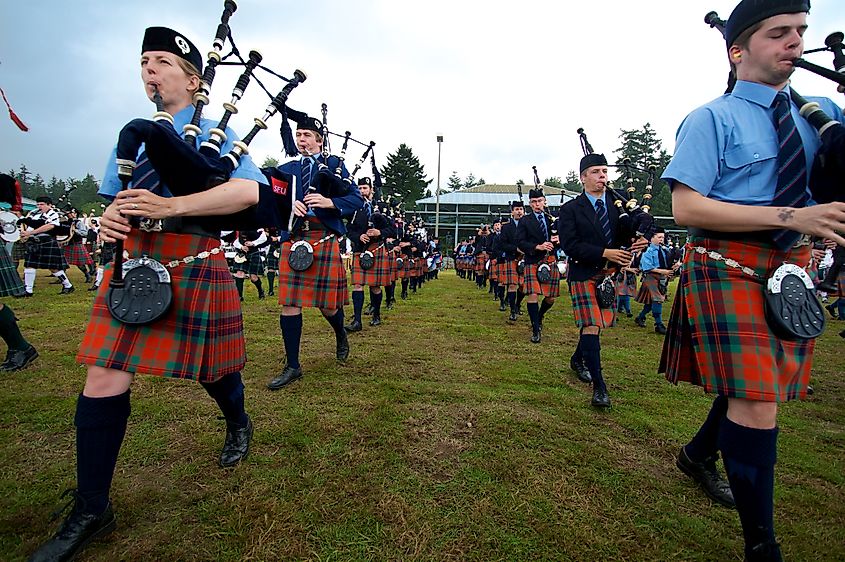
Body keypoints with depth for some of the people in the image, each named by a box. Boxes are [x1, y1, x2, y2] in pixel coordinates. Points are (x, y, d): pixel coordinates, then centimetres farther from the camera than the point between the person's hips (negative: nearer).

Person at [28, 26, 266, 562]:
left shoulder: (214, 133, 2)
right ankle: (92, 508, 15)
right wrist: (108, 220, -5)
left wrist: (169, 206, -24)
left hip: (194, 262, -5)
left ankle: (239, 424, 43)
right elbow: (114, 200, 21)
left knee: (209, 368, 9)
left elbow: (249, 192, -16)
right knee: (104, 380, 0)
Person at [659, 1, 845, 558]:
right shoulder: (712, 119, -4)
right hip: (732, 267, -6)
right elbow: (687, 208, -15)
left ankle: (699, 454, 44)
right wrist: (791, 216, -20)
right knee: (756, 403, -9)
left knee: (756, 387, 17)